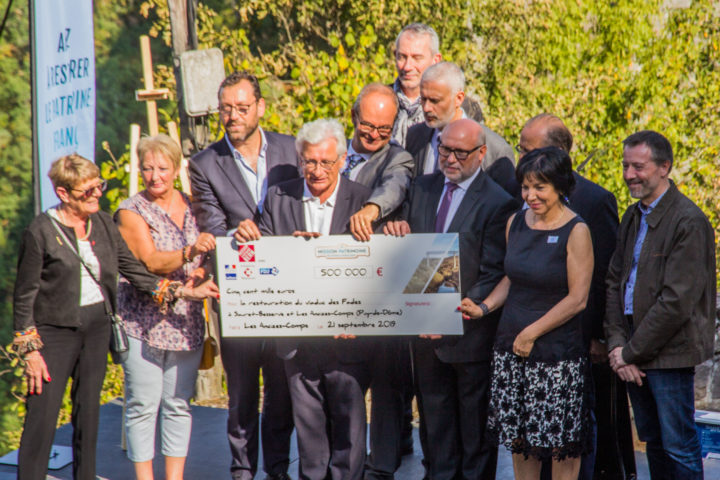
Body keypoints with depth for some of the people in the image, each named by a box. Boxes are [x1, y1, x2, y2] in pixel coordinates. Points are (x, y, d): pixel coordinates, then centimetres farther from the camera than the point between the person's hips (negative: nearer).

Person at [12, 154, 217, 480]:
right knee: (41, 420, -7)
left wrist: (185, 291, -1)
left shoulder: (103, 224, 5)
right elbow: (24, 294, -7)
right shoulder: (41, 231, -10)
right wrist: (30, 350, -10)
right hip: (55, 331, -5)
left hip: (97, 327, 5)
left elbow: (134, 270, 7)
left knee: (88, 414, 12)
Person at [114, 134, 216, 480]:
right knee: (143, 406, -2)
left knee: (179, 403, 7)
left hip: (186, 322, 4)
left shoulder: (191, 206, 10)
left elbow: (208, 257, 23)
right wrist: (190, 252, -32)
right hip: (144, 322, -4)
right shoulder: (131, 212, -4)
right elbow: (151, 262, -17)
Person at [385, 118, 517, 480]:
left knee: (474, 420, 7)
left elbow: (493, 276, -15)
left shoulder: (498, 203, -12)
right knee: (434, 414, 16)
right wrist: (395, 231, -10)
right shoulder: (422, 188, 7)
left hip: (469, 330, -5)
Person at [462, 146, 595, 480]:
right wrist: (484, 308, 1)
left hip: (556, 351, -6)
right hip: (510, 347, 6)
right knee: (518, 437, 10)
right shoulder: (516, 223, 7)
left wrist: (531, 333, -13)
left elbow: (577, 299, -13)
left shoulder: (576, 232, -11)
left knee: (561, 441, 0)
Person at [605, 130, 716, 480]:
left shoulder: (689, 221, -15)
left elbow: (677, 300, -19)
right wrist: (617, 343, -1)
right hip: (633, 350, 8)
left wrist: (632, 352, -14)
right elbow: (615, 281, 13)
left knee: (678, 446, -3)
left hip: (669, 352, -8)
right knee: (653, 441, 14)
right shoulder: (633, 217, 12)